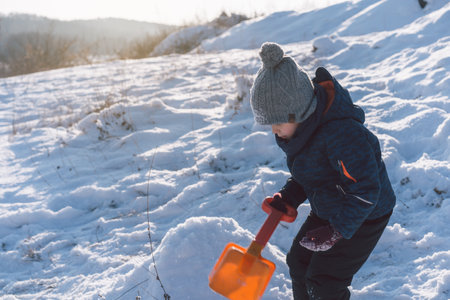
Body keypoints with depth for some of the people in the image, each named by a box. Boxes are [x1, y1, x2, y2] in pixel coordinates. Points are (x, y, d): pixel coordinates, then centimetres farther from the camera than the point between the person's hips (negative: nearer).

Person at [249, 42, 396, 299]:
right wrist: (288, 198, -5)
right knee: (299, 262, 16)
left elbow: (365, 190, -31)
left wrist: (338, 231, -29)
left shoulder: (341, 134, -36)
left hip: (363, 217, -9)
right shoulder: (299, 125, -7)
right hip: (328, 209, 9)